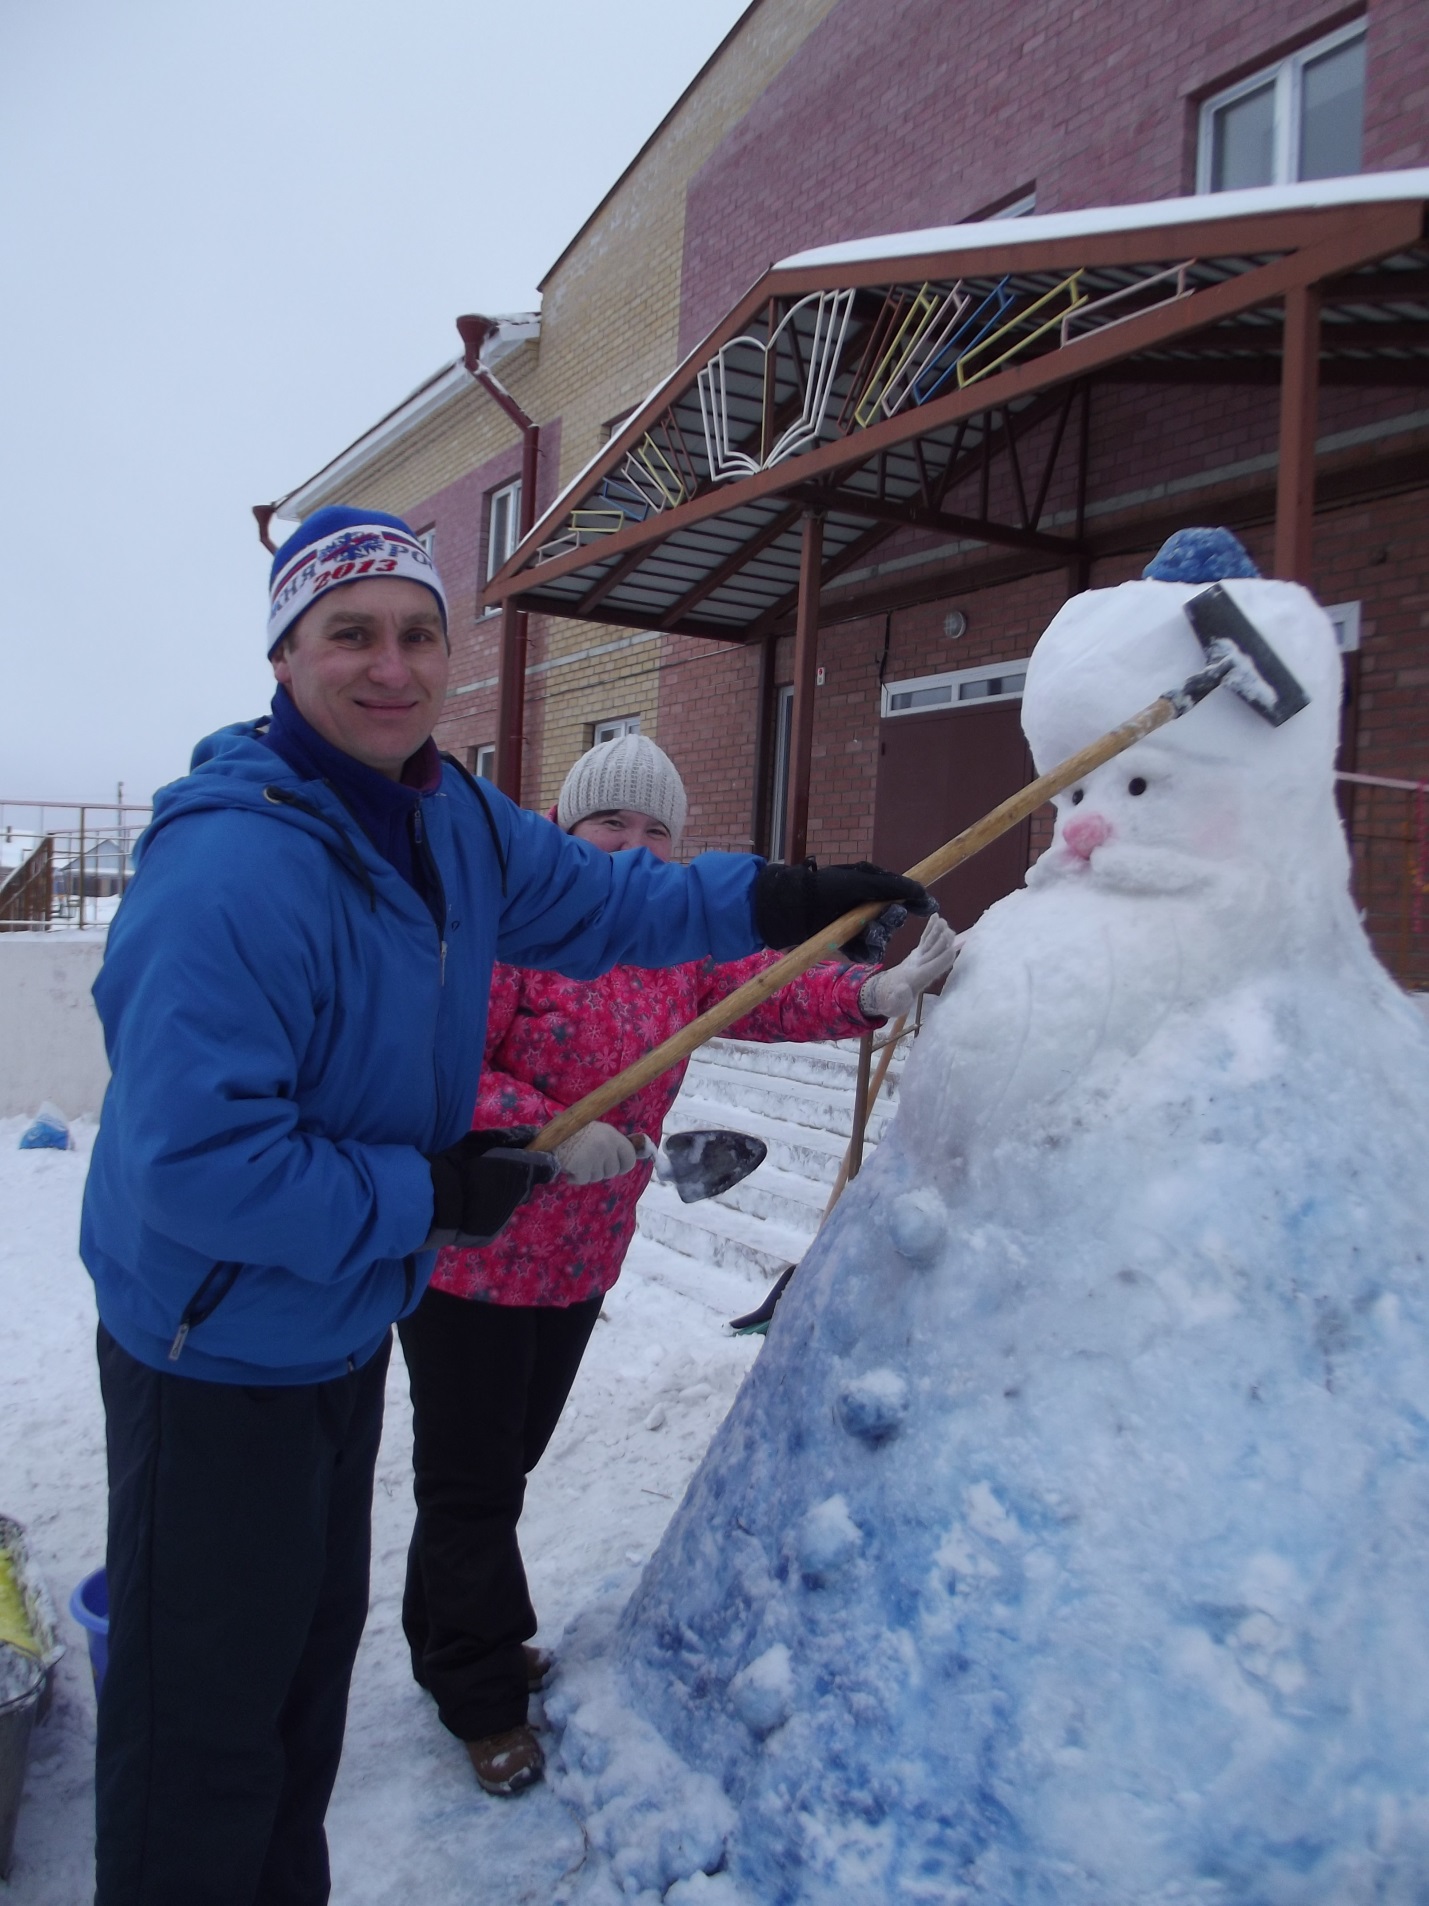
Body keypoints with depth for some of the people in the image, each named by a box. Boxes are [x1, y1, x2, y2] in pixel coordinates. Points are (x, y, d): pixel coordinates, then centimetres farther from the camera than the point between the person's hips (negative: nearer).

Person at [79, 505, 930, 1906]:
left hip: (344, 1326, 9)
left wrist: (784, 899, -3)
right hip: (217, 1357, -9)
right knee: (207, 1718, 8)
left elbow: (606, 900, 8)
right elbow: (196, 1162, -34)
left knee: (313, 1646, 27)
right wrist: (430, 1197, -25)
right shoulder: (231, 868, -31)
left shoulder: (453, 824, -2)